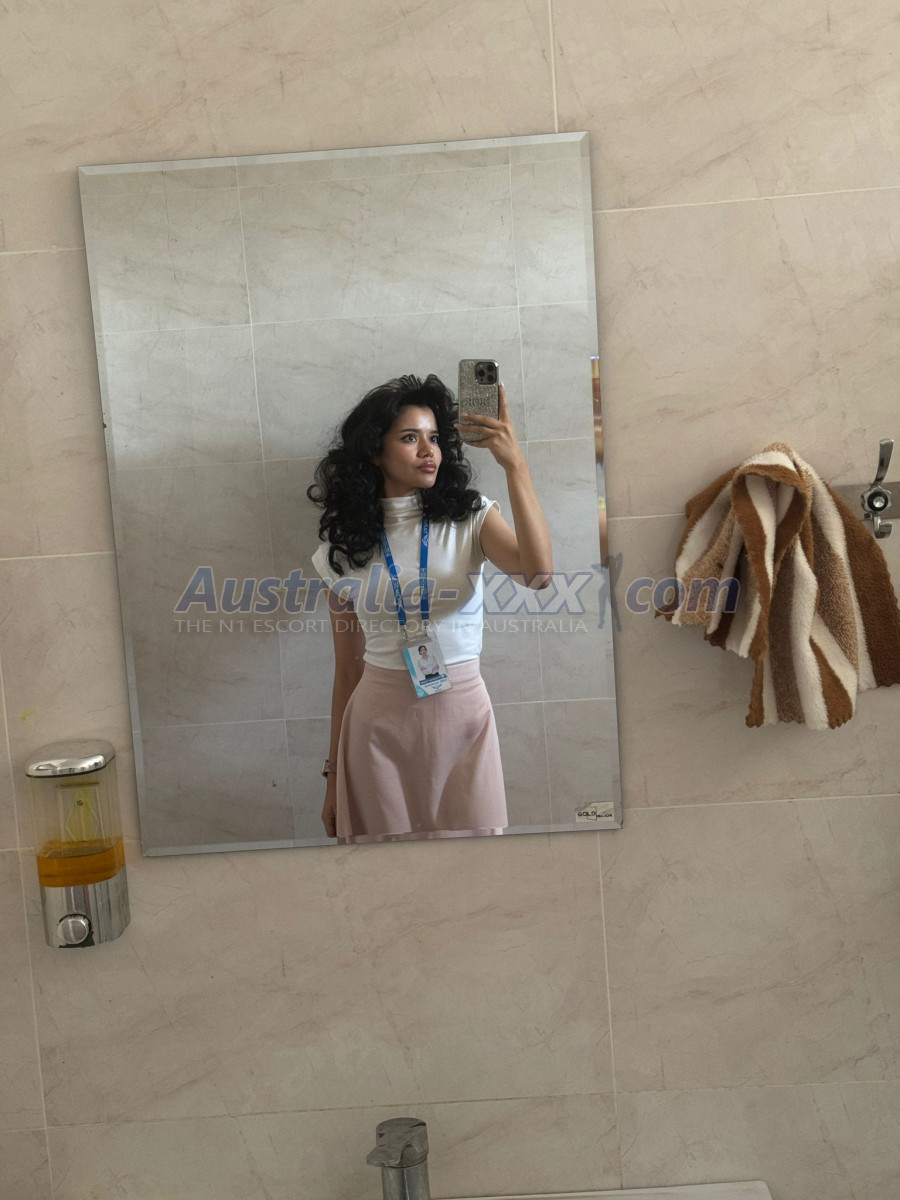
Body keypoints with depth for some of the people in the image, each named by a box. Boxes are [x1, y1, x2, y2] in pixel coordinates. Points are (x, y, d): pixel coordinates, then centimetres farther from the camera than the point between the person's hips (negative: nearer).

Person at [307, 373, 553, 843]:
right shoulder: (344, 543, 3)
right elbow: (348, 667, 6)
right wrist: (334, 774, 7)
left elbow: (539, 573, -21)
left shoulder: (471, 517, 0)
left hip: (461, 714, 0)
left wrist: (515, 466, -27)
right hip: (377, 722, 1)